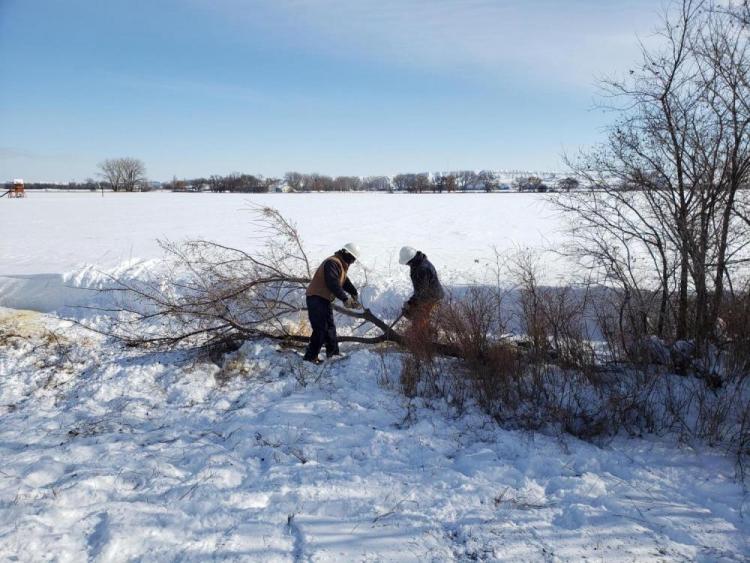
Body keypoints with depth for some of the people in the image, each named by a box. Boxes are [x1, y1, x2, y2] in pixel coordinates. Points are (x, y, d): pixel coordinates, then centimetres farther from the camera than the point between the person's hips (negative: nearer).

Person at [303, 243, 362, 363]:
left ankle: (333, 353, 24)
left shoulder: (341, 265, 15)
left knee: (330, 327, 15)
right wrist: (345, 298, -30)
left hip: (325, 299, 11)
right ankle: (311, 357, -9)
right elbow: (333, 283, -29)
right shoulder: (332, 263, -20)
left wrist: (355, 294, 6)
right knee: (320, 329, -13)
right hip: (316, 299, -11)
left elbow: (345, 282, 17)